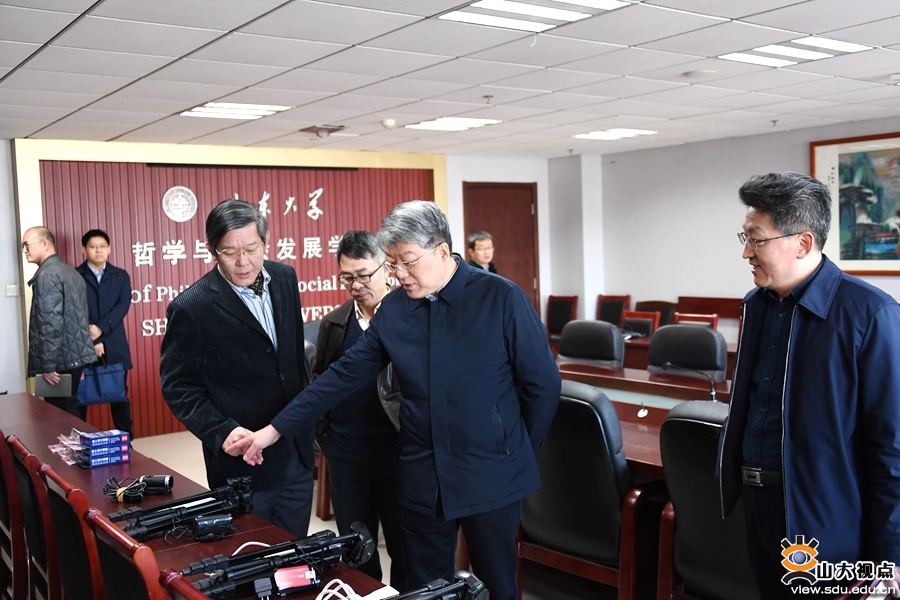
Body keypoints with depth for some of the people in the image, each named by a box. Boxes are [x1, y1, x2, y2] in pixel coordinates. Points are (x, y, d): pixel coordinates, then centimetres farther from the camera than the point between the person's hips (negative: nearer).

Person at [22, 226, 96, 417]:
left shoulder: (47, 275, -12)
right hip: (74, 355, 9)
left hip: (60, 360, -9)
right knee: (68, 412, 14)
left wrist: (47, 365, -19)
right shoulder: (70, 271, 16)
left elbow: (50, 323, -20)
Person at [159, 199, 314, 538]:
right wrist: (222, 432, -24)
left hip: (297, 452, 5)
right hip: (242, 460, -5)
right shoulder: (191, 308, -16)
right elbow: (179, 388, -10)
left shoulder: (284, 278, 1)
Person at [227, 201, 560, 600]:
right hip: (422, 478, 3)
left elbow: (543, 384, -6)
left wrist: (519, 455, 1)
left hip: (492, 478, -3)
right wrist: (276, 429, -1)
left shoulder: (501, 299, -11)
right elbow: (345, 375, 3)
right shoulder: (393, 308, 1)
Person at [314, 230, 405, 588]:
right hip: (346, 455, 4)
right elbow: (319, 381, 15)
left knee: (404, 547, 10)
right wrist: (323, 432, 7)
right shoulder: (334, 323, 6)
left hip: (398, 452, -4)